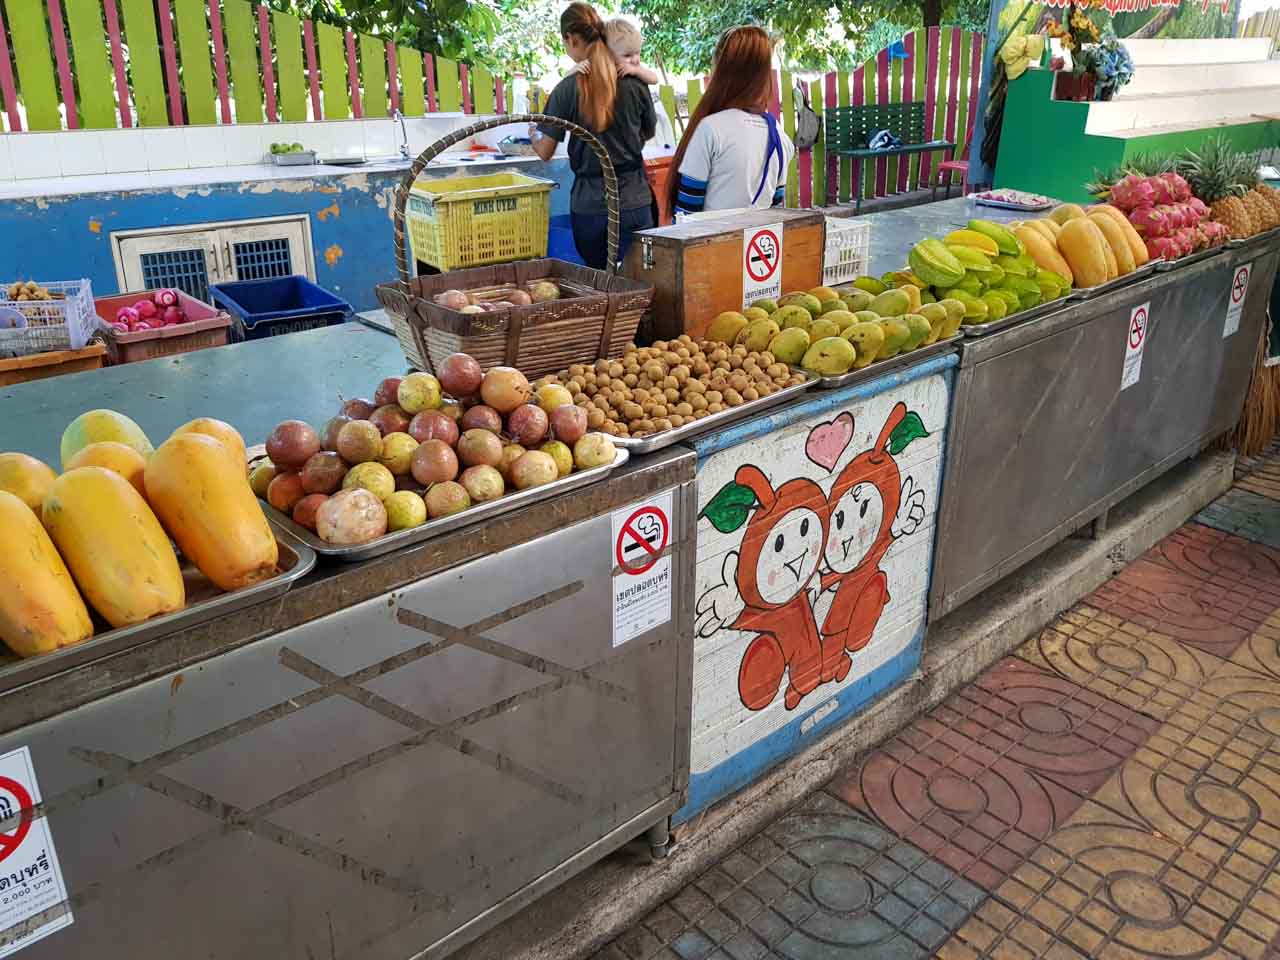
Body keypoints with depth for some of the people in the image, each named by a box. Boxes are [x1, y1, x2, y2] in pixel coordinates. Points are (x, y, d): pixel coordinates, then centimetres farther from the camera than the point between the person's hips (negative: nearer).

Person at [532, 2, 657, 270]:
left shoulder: (567, 89, -7)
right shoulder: (635, 83, -1)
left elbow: (545, 152, -1)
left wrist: (533, 133, 21)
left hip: (589, 205, -1)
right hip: (634, 202, 1)